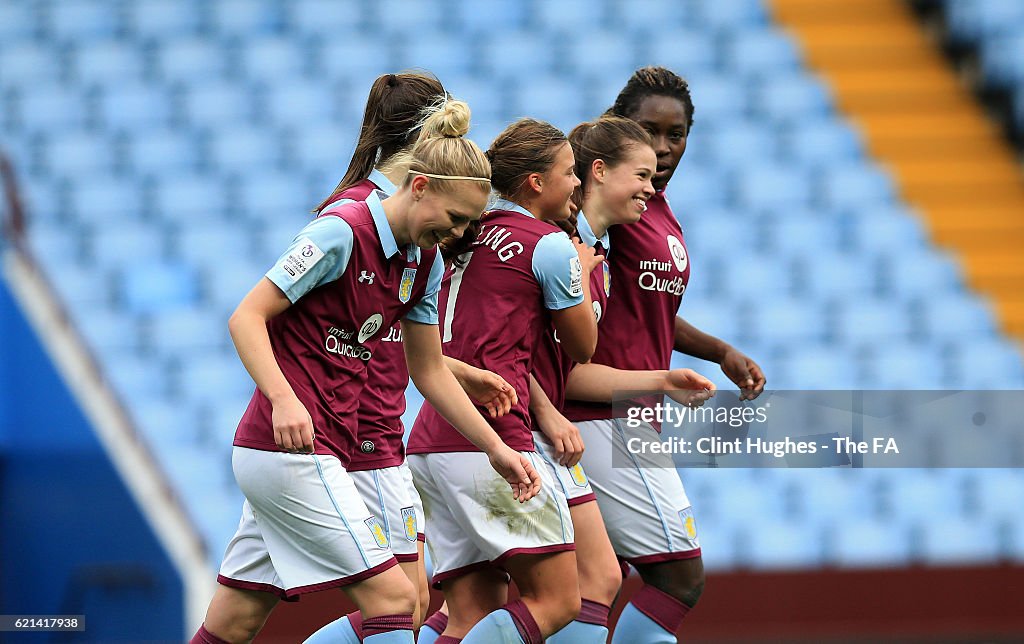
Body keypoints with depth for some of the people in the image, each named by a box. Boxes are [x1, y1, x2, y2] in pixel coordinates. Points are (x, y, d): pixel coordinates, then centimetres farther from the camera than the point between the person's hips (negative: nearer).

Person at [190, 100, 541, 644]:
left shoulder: (425, 263, 11)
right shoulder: (341, 234, -14)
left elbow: (429, 371, 21)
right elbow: (246, 318, -15)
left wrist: (495, 448, 17)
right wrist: (284, 400, -29)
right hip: (292, 447, -9)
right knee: (392, 598, -13)